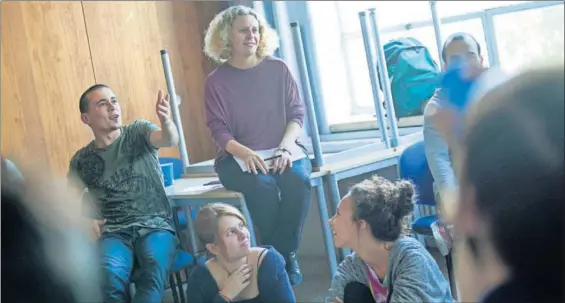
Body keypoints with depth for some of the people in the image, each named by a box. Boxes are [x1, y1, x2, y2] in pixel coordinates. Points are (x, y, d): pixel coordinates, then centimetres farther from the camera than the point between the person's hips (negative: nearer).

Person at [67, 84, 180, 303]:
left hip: (155, 226, -1)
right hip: (114, 233, 1)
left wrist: (165, 120, -38)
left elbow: (170, 140, -14)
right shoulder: (82, 160, 11)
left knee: (155, 268, -36)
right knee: (110, 275, -34)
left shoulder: (138, 132, 6)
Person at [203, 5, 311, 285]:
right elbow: (219, 130, -4)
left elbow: (297, 112, 3)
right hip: (238, 157, -2)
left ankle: (287, 254, -18)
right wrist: (246, 153, -23)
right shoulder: (216, 81, -1)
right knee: (262, 186, -34)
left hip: (283, 151, 2)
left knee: (297, 179, -31)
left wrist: (285, 148, -15)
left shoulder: (277, 68, 4)